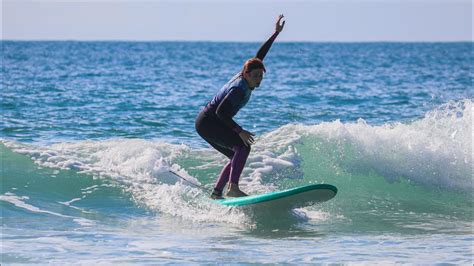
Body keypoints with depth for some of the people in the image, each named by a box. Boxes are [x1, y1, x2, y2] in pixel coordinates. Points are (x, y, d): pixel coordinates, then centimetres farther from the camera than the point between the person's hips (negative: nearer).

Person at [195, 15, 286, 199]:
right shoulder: (239, 89, -24)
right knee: (243, 147, -22)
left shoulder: (243, 78, 2)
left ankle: (216, 194, 10)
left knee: (237, 157, 11)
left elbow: (259, 56, 12)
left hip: (206, 123, 10)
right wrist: (240, 131, -30)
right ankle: (233, 188, -31)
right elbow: (221, 112, -29)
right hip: (207, 123, -10)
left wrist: (276, 33, 14)